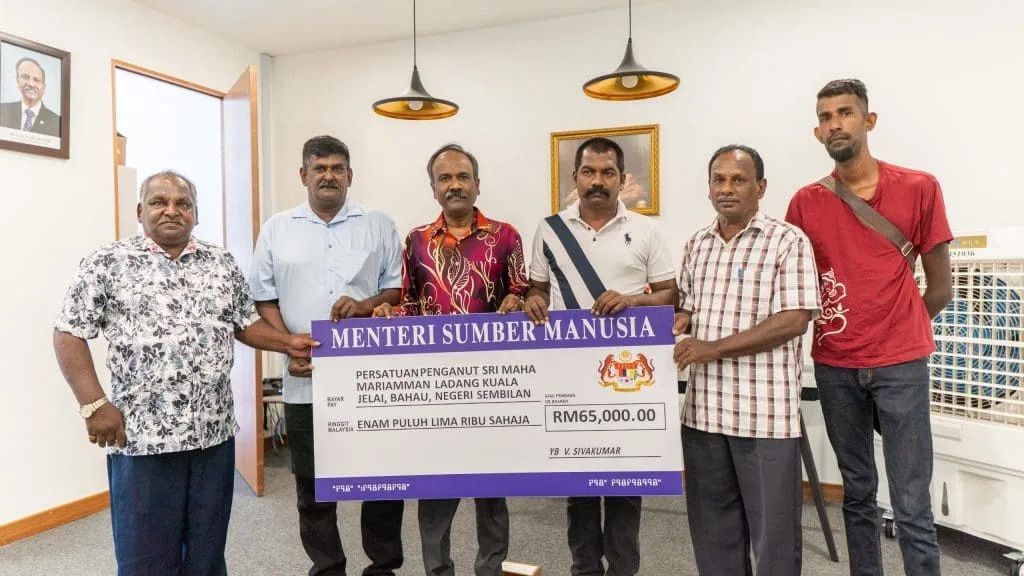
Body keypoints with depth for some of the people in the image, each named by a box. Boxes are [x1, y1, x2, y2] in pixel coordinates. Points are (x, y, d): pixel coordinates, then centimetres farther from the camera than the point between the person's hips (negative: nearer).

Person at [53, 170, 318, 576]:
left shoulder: (222, 264, 9)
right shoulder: (108, 264, -2)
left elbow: (245, 324, 15)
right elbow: (69, 334, -1)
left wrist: (289, 343, -1)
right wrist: (94, 404, -9)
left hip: (214, 432, 3)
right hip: (140, 434, -3)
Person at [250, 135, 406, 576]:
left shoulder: (379, 225, 7)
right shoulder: (277, 228, 8)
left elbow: (399, 287, 6)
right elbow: (265, 297, 8)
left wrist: (367, 305, -13)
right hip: (305, 378, 1)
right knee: (312, 482, 11)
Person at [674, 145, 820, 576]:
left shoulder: (787, 241, -7)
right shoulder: (696, 246, 12)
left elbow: (794, 320, -15)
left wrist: (715, 348, -18)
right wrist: (677, 324, -5)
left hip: (765, 411, -5)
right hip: (704, 408, 6)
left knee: (773, 526, 8)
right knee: (712, 524, 17)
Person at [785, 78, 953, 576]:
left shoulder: (918, 189, -1)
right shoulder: (806, 202, 3)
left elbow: (940, 288, 3)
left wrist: (894, 333, 5)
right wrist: (842, 333, -4)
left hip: (901, 365, -2)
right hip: (834, 368, 2)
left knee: (912, 506, 0)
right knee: (857, 494, 15)